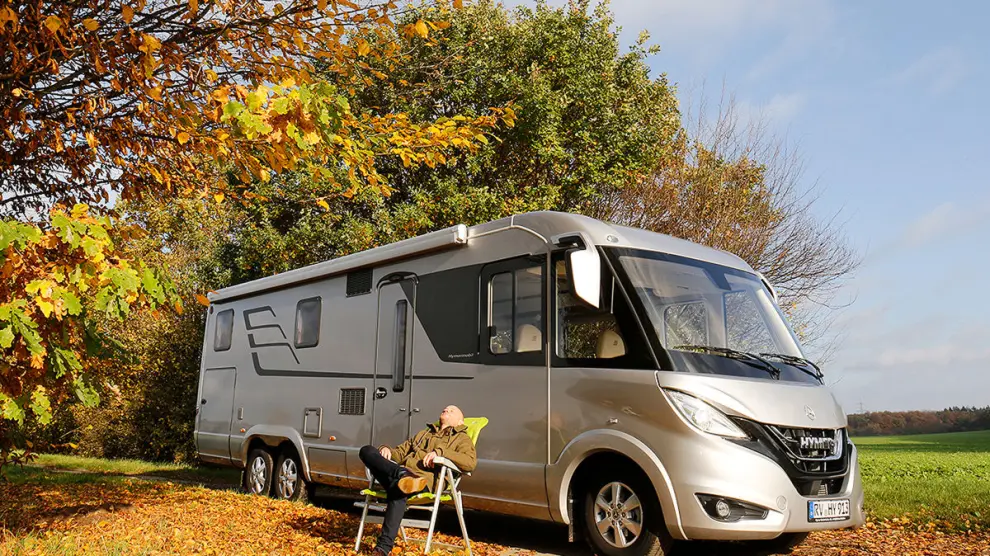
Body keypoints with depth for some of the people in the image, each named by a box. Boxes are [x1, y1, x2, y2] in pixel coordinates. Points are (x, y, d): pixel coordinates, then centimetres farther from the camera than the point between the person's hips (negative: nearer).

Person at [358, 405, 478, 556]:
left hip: (424, 479, -6)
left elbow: (471, 462, -5)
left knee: (397, 487, -40)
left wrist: (441, 451, -16)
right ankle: (402, 475, -39)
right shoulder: (423, 433, 38)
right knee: (367, 451, -16)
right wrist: (386, 450, 8)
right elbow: (400, 453, 33)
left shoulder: (462, 438, 17)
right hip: (401, 473, 6)